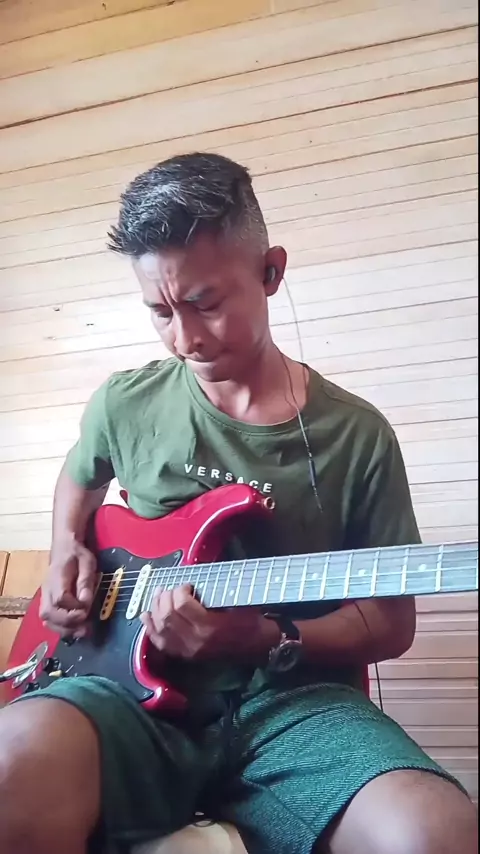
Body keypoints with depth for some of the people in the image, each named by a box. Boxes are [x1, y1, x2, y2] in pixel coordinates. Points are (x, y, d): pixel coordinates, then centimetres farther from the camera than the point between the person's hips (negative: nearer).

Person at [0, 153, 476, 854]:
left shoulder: (357, 434, -1)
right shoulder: (123, 404, 5)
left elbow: (392, 621, 5)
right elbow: (80, 477, 28)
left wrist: (265, 641, -12)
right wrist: (68, 552, 7)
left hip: (294, 699, 0)